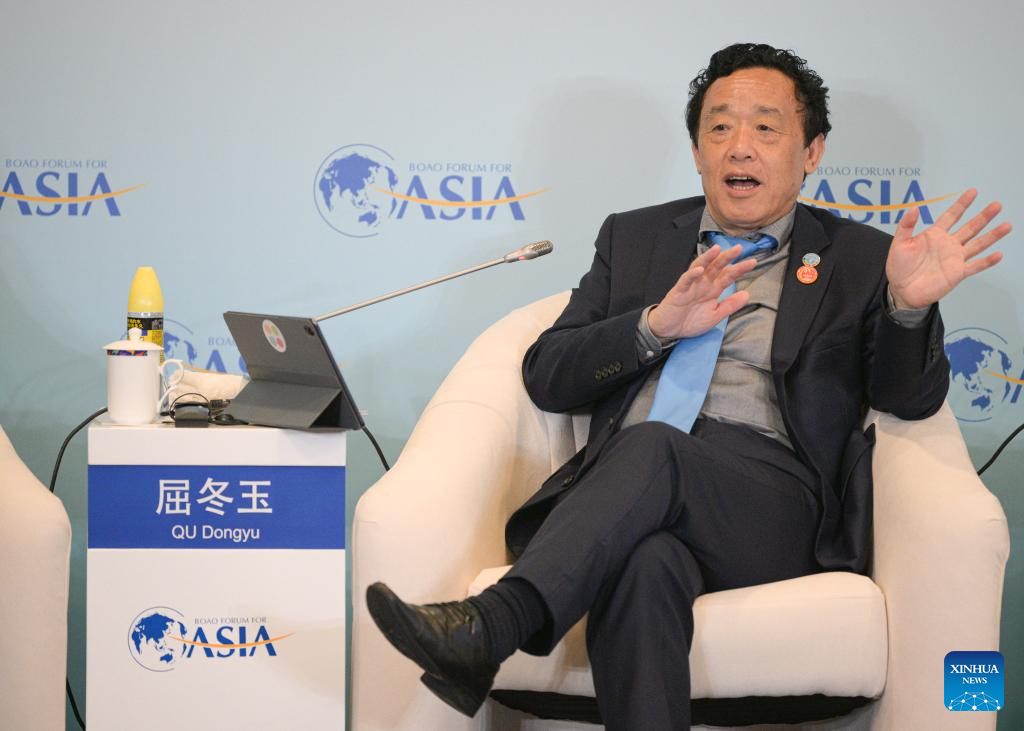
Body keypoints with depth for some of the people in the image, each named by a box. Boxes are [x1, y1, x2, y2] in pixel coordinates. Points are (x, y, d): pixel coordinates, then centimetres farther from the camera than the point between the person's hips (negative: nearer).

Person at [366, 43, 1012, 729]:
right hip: (623, 491, 2)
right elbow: (546, 378, 14)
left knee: (653, 446, -36)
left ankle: (491, 624, -47)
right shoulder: (635, 237, 24)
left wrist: (909, 305, -13)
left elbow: (909, 399, 9)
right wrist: (657, 325, -4)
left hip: (772, 503, -1)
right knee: (647, 565, -38)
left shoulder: (857, 259, 19)